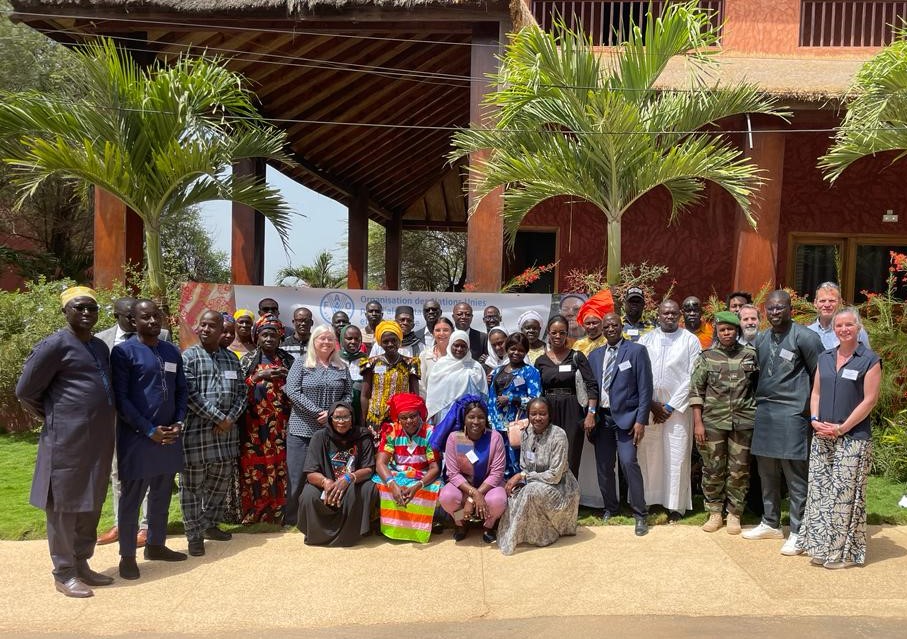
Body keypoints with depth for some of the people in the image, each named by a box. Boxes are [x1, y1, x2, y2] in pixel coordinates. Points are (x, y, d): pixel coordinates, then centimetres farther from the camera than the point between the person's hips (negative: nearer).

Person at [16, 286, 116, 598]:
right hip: (67, 440, -7)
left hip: (99, 439, 8)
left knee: (90, 505, 15)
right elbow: (25, 391, -5)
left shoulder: (101, 347, 14)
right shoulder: (55, 345, -10)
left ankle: (82, 565, 28)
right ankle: (63, 574, 15)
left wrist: (102, 421, 14)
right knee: (65, 506, 3)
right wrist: (53, 416, 9)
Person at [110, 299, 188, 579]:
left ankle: (156, 545, 29)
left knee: (162, 494, 15)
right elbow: (120, 398, -12)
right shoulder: (124, 351, -8)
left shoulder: (172, 351, 9)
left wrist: (178, 423, -1)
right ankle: (127, 556, 15)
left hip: (169, 434, 6)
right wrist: (149, 430, -14)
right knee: (131, 498, 3)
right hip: (137, 436, -6)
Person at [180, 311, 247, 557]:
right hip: (196, 429, -5)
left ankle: (210, 524, 31)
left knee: (221, 481, 13)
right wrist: (218, 418, -15)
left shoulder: (232, 359, 12)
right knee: (193, 484, 2)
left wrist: (230, 419, -7)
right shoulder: (189, 356, -4)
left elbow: (241, 393, 10)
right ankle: (195, 534, 15)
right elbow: (190, 394, -14)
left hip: (226, 431, 5)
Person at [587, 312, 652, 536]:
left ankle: (640, 514, 0)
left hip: (625, 417, -4)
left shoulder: (636, 351, -2)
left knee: (629, 462, -13)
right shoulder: (594, 355, 11)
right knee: (603, 466, 8)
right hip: (601, 417, 5)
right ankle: (610, 507, 26)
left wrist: (641, 421, -11)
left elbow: (645, 389, -6)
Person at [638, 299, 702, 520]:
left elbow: (692, 378, -3)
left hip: (678, 407, -2)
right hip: (648, 406, 2)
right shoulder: (646, 339, 7)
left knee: (677, 456, 0)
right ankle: (647, 500, 13)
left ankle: (675, 505, 10)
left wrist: (671, 406, -7)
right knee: (648, 454, 3)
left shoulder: (690, 340, 2)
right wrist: (651, 404, -5)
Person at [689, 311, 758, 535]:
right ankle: (715, 513, 21)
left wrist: (759, 417, 1)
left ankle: (734, 514, 21)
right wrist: (697, 422, -5)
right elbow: (696, 391, 0)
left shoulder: (750, 355, 3)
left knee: (739, 471, 6)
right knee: (713, 470, 6)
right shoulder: (707, 357, 2)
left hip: (742, 422, 0)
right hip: (713, 422, 0)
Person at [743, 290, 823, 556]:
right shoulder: (761, 339, 13)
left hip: (791, 414, -6)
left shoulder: (804, 337, -7)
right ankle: (771, 523, 28)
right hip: (764, 412, 7)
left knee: (795, 476, -1)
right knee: (767, 474, 14)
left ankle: (797, 532, 10)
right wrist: (759, 402, 13)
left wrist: (813, 410, -3)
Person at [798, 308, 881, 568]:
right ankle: (822, 546, 19)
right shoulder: (825, 358, 12)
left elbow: (870, 400, -9)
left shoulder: (870, 360, -4)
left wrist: (842, 428, -14)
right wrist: (815, 420, -3)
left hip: (853, 438, -5)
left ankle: (845, 551, 12)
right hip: (822, 437, 5)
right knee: (819, 492, 7)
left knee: (845, 495, -1)